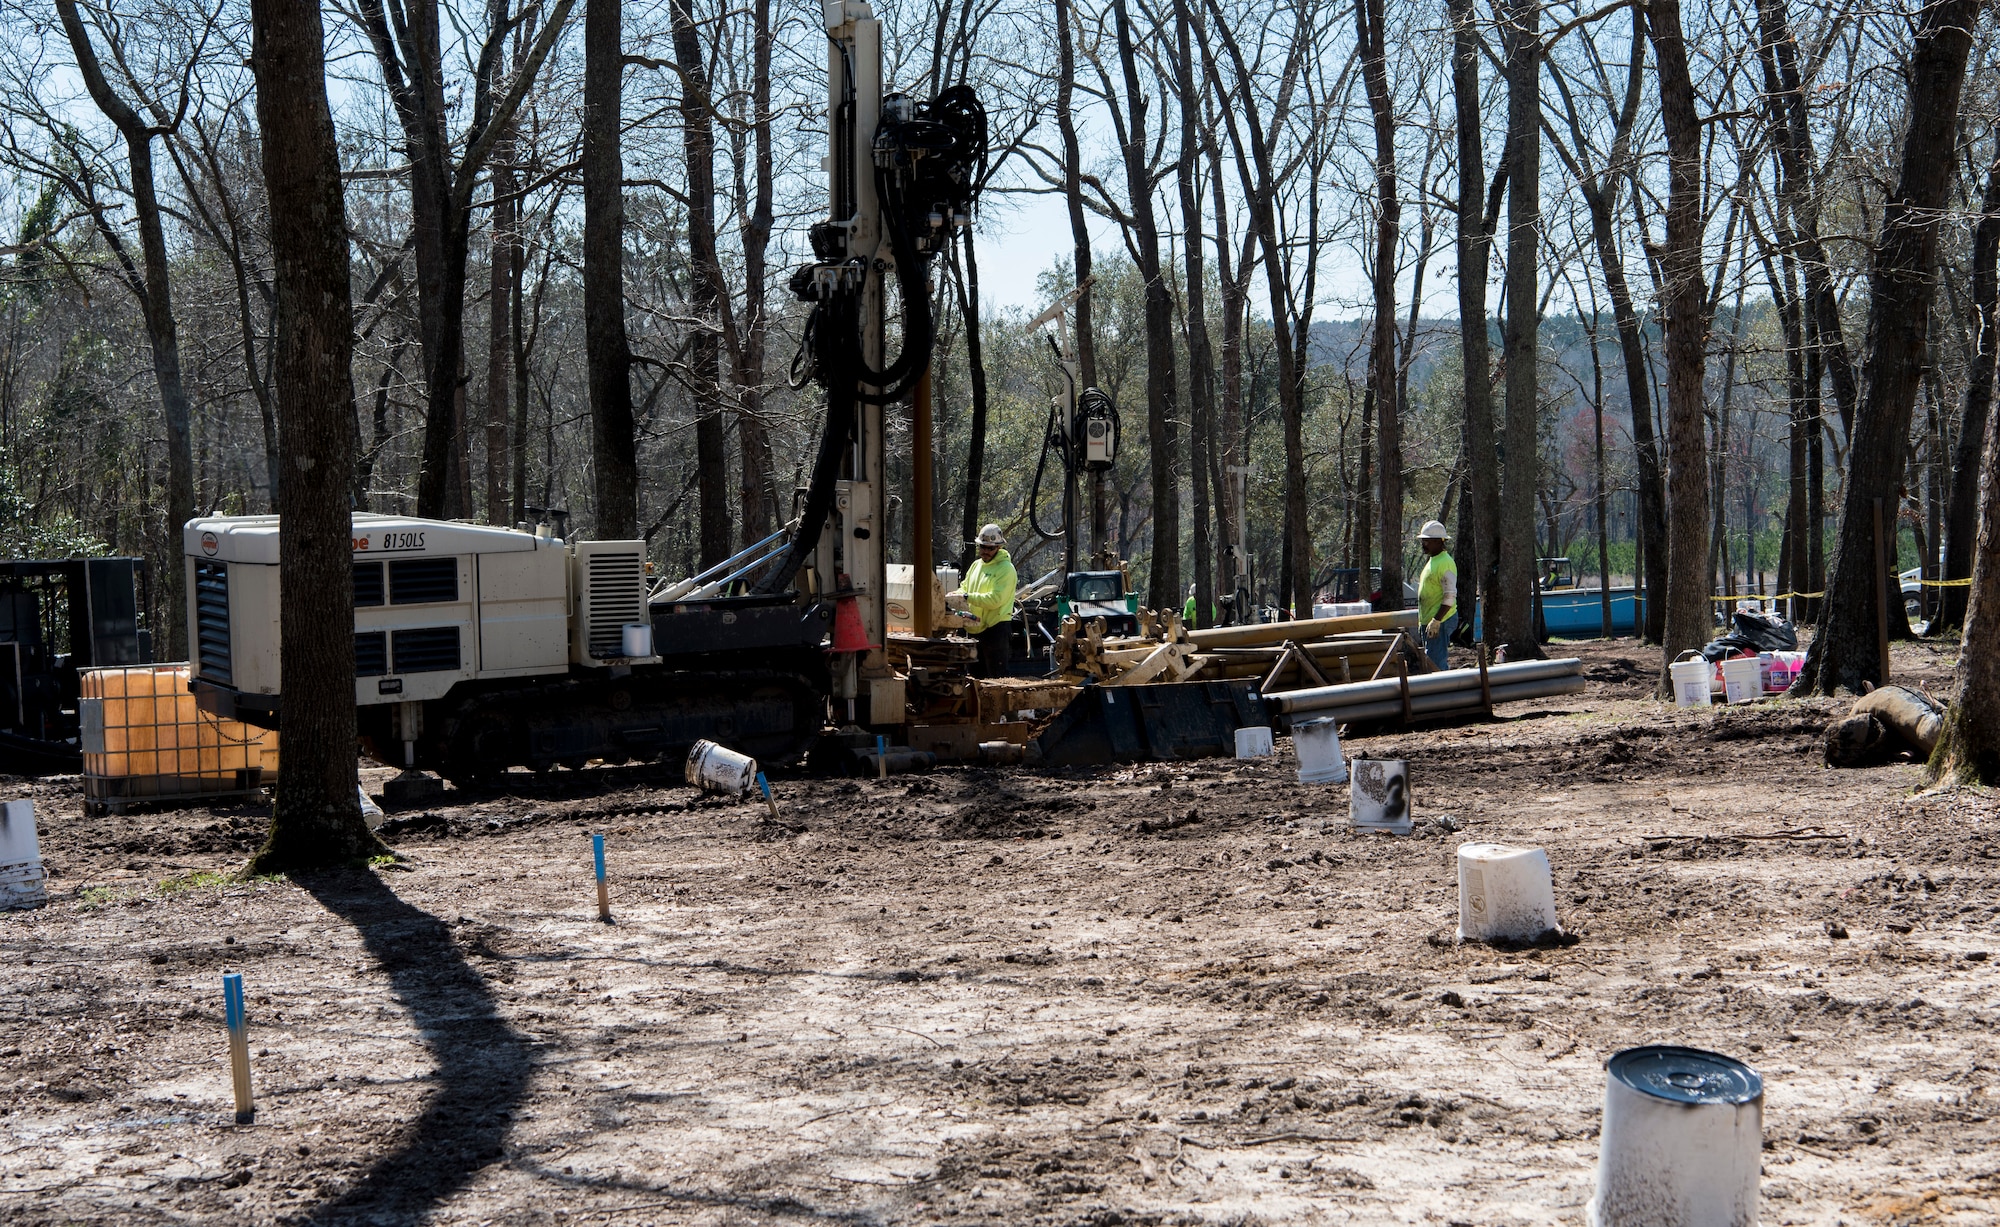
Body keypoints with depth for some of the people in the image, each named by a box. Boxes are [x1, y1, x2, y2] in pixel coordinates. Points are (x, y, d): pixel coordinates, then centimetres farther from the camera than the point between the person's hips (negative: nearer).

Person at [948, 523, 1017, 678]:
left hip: (996, 628, -8)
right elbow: (965, 587, 21)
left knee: (996, 676, -5)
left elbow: (995, 599, -21)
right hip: (976, 629, 8)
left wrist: (967, 597, -22)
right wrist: (956, 595, -3)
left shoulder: (1005, 568, -11)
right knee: (979, 675, 16)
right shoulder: (976, 565, 15)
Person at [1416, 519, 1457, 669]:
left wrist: (1436, 621, -25)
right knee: (1429, 661, 15)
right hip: (1428, 620, 11)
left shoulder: (1445, 563, -16)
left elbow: (1450, 597, -21)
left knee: (1435, 662, -12)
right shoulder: (1431, 561, 17)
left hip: (1441, 621, -11)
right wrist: (1422, 619, 23)